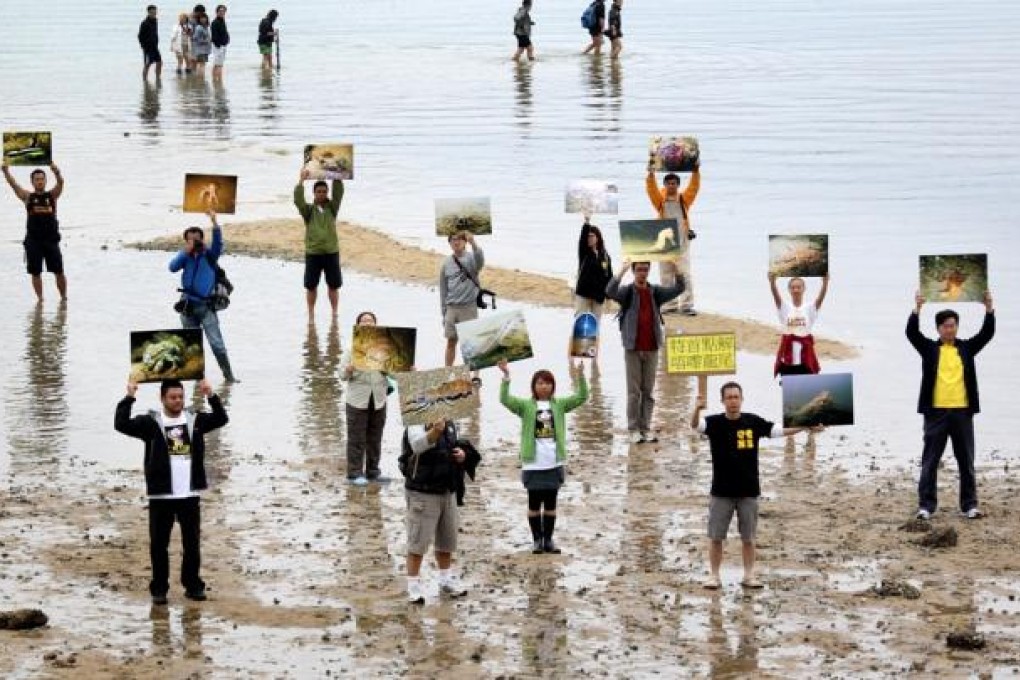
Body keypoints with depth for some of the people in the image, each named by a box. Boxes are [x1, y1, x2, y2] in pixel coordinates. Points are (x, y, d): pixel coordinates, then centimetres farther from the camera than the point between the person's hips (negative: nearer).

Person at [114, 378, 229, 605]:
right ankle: (159, 589, 12)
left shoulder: (195, 420, 7)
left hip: (190, 495, 2)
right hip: (160, 495, -2)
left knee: (192, 543, 8)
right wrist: (129, 398, -19)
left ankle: (193, 586, 18)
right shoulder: (151, 422, -2)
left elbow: (221, 419, -2)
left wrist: (211, 396, -14)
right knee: (159, 544, 3)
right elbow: (121, 424, -13)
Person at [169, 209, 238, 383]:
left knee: (217, 343, -10)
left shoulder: (209, 255, 1)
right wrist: (186, 251, -16)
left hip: (206, 305, -3)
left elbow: (218, 242, -16)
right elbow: (173, 267, -7)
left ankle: (229, 375, -6)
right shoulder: (185, 255, 8)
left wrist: (214, 222, -29)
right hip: (188, 305, 3)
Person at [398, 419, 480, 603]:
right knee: (418, 542, -4)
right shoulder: (415, 429, -17)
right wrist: (435, 430, -59)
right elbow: (419, 444, -39)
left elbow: (457, 446, 21)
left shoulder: (449, 427, 6)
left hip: (448, 492, 7)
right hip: (422, 494, -7)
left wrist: (464, 454, -3)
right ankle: (413, 586, 5)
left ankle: (446, 581, 34)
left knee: (447, 541, 18)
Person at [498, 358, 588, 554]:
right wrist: (506, 377, -28)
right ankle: (537, 540, 13)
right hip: (533, 464, -2)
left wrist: (580, 377, -20)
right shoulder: (526, 406, 0)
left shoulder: (559, 405, 6)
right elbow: (505, 399, -15)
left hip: (554, 463, 2)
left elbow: (581, 397, -4)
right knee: (534, 503, 4)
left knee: (551, 503, 8)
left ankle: (548, 540, 16)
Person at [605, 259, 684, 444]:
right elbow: (610, 291, -22)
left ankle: (646, 428, 12)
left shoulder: (656, 292, 8)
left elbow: (678, 289, -1)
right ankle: (633, 429, 3)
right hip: (633, 349, -3)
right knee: (633, 390, 0)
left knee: (648, 390, 7)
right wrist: (623, 271, -34)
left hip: (652, 349, 3)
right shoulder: (627, 292, -2)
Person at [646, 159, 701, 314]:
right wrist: (651, 171, -17)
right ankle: (669, 305, 11)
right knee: (666, 276, 4)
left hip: (682, 242, -1)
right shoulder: (660, 200, 8)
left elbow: (694, 186, -2)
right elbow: (651, 187, -4)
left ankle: (687, 305, -9)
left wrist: (696, 170, -14)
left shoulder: (684, 199, 8)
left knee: (685, 274, -8)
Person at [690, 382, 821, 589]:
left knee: (748, 537, 8)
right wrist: (697, 409, -47)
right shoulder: (715, 423, -7)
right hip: (721, 492, -2)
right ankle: (714, 576, 11)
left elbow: (779, 430, 7)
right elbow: (695, 424, -25)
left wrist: (806, 428, 0)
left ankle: (749, 575, 17)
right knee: (716, 536, 2)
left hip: (749, 491, 2)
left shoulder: (753, 422, 1)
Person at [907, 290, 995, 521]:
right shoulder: (929, 348, 4)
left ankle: (969, 505, 12)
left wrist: (989, 308, -12)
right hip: (936, 412, -2)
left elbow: (987, 333, 0)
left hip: (962, 412, 2)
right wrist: (917, 308, -20)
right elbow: (912, 332, -8)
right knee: (930, 461, 2)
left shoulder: (967, 348, 9)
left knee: (966, 461, 6)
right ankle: (926, 506, 6)